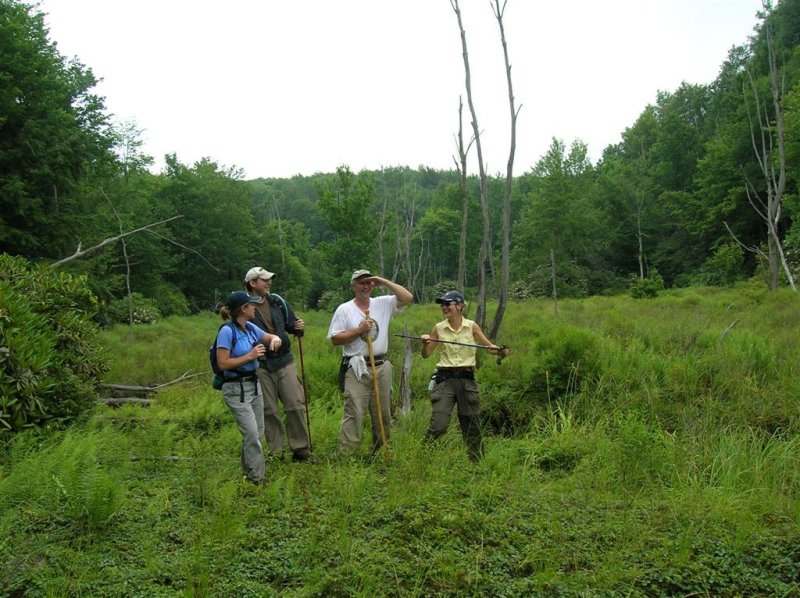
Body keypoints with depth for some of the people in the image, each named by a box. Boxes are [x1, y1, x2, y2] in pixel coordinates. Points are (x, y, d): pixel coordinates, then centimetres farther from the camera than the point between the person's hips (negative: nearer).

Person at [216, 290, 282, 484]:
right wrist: (250, 356, -19)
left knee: (258, 431, 13)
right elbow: (222, 364, -20)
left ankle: (248, 473, 28)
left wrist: (275, 339, -5)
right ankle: (256, 478, 0)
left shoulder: (250, 328, 4)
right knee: (252, 434, -10)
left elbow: (271, 337, 19)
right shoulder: (227, 331, -18)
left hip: (254, 384, 8)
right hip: (236, 389, -8)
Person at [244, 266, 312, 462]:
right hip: (261, 366, -3)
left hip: (285, 361, 3)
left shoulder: (277, 301, 6)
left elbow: (291, 325, 15)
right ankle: (275, 452, 19)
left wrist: (299, 327, -7)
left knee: (296, 406, 1)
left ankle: (301, 448, 14)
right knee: (269, 411, 6)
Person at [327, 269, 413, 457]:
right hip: (356, 369, -4)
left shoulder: (383, 304, 9)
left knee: (383, 413, 12)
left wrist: (384, 282, -3)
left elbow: (407, 297, -1)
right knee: (354, 414, -10)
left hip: (382, 366, 4)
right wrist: (359, 330, -12)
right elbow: (335, 339, -3)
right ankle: (346, 456, -8)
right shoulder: (344, 309, 1)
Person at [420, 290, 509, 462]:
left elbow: (489, 347, 2)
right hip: (444, 379, -1)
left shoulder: (471, 326, 2)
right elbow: (426, 354, 8)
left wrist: (500, 350, -19)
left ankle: (477, 460, 24)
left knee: (471, 424, 9)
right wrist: (425, 343, -13)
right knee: (438, 424, -12)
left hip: (466, 379, 1)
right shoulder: (438, 328, 3)